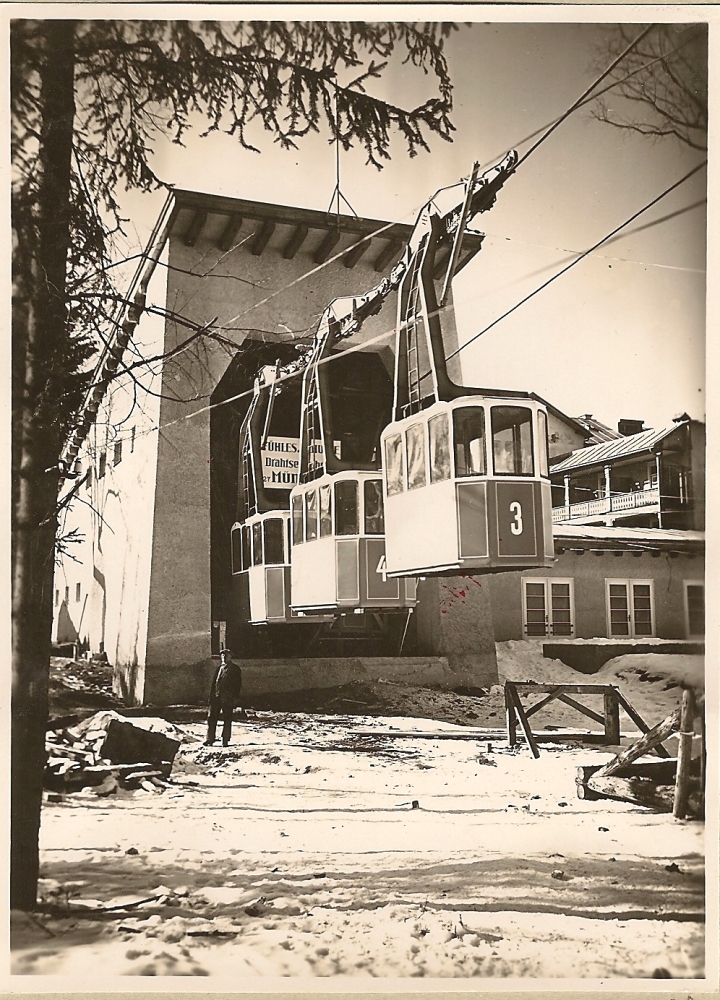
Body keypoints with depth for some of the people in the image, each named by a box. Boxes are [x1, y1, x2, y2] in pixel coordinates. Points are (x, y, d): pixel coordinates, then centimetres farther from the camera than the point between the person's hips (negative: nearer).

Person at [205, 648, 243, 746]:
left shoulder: (235, 668, 4)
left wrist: (236, 697, -7)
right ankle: (210, 739, 7)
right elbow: (214, 682, 19)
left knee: (227, 719, 0)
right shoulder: (219, 668, 18)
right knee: (212, 717, 1)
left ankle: (225, 741, 5)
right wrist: (211, 695, 10)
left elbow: (238, 683, 0)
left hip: (228, 697, -4)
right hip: (216, 696, 4)